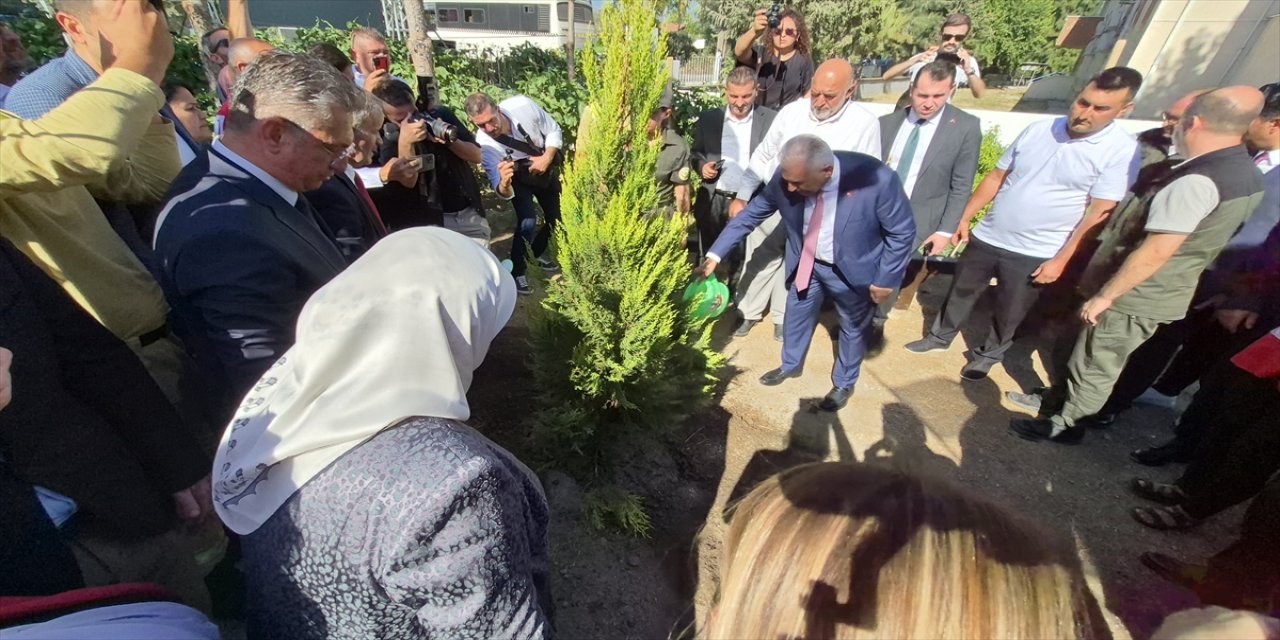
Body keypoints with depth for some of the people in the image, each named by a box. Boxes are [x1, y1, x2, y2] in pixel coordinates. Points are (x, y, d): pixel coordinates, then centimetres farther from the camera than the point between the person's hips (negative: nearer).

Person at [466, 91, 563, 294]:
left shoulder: (523, 106, -31)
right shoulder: (484, 143, -33)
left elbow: (554, 131, -15)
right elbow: (502, 190, -35)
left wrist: (547, 158, -30)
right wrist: (504, 183, -57)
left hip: (545, 168, 3)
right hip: (519, 177, -3)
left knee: (557, 218, 8)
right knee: (527, 222, -24)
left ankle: (538, 252, 37)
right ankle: (516, 272, -4)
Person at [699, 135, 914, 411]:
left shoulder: (878, 179, -33)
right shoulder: (786, 177, -23)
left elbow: (902, 232, -18)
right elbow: (752, 213, -11)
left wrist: (886, 280, -15)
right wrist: (715, 254, -15)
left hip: (852, 270, -3)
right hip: (806, 264, 3)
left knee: (852, 328, 18)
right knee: (796, 317, 20)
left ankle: (844, 383, 44)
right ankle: (790, 365, 48)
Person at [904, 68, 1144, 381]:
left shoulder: (1122, 152, -11)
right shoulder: (1038, 130, 0)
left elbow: (1100, 213, -12)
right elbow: (996, 177, 5)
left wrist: (1061, 260, -16)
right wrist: (965, 219, 3)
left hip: (1035, 254, -3)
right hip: (986, 237, 3)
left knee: (1009, 314, 13)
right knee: (960, 292, 17)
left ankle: (989, 354, 37)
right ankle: (940, 337, 37)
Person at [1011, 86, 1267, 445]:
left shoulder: (1196, 182, -25)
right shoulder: (1247, 174, 6)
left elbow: (1155, 252, -26)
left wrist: (1103, 296, -18)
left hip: (1135, 298, -8)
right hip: (1165, 294, 8)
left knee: (1094, 366, 7)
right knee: (1099, 363, 22)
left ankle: (1064, 425, 21)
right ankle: (1067, 399, 38)